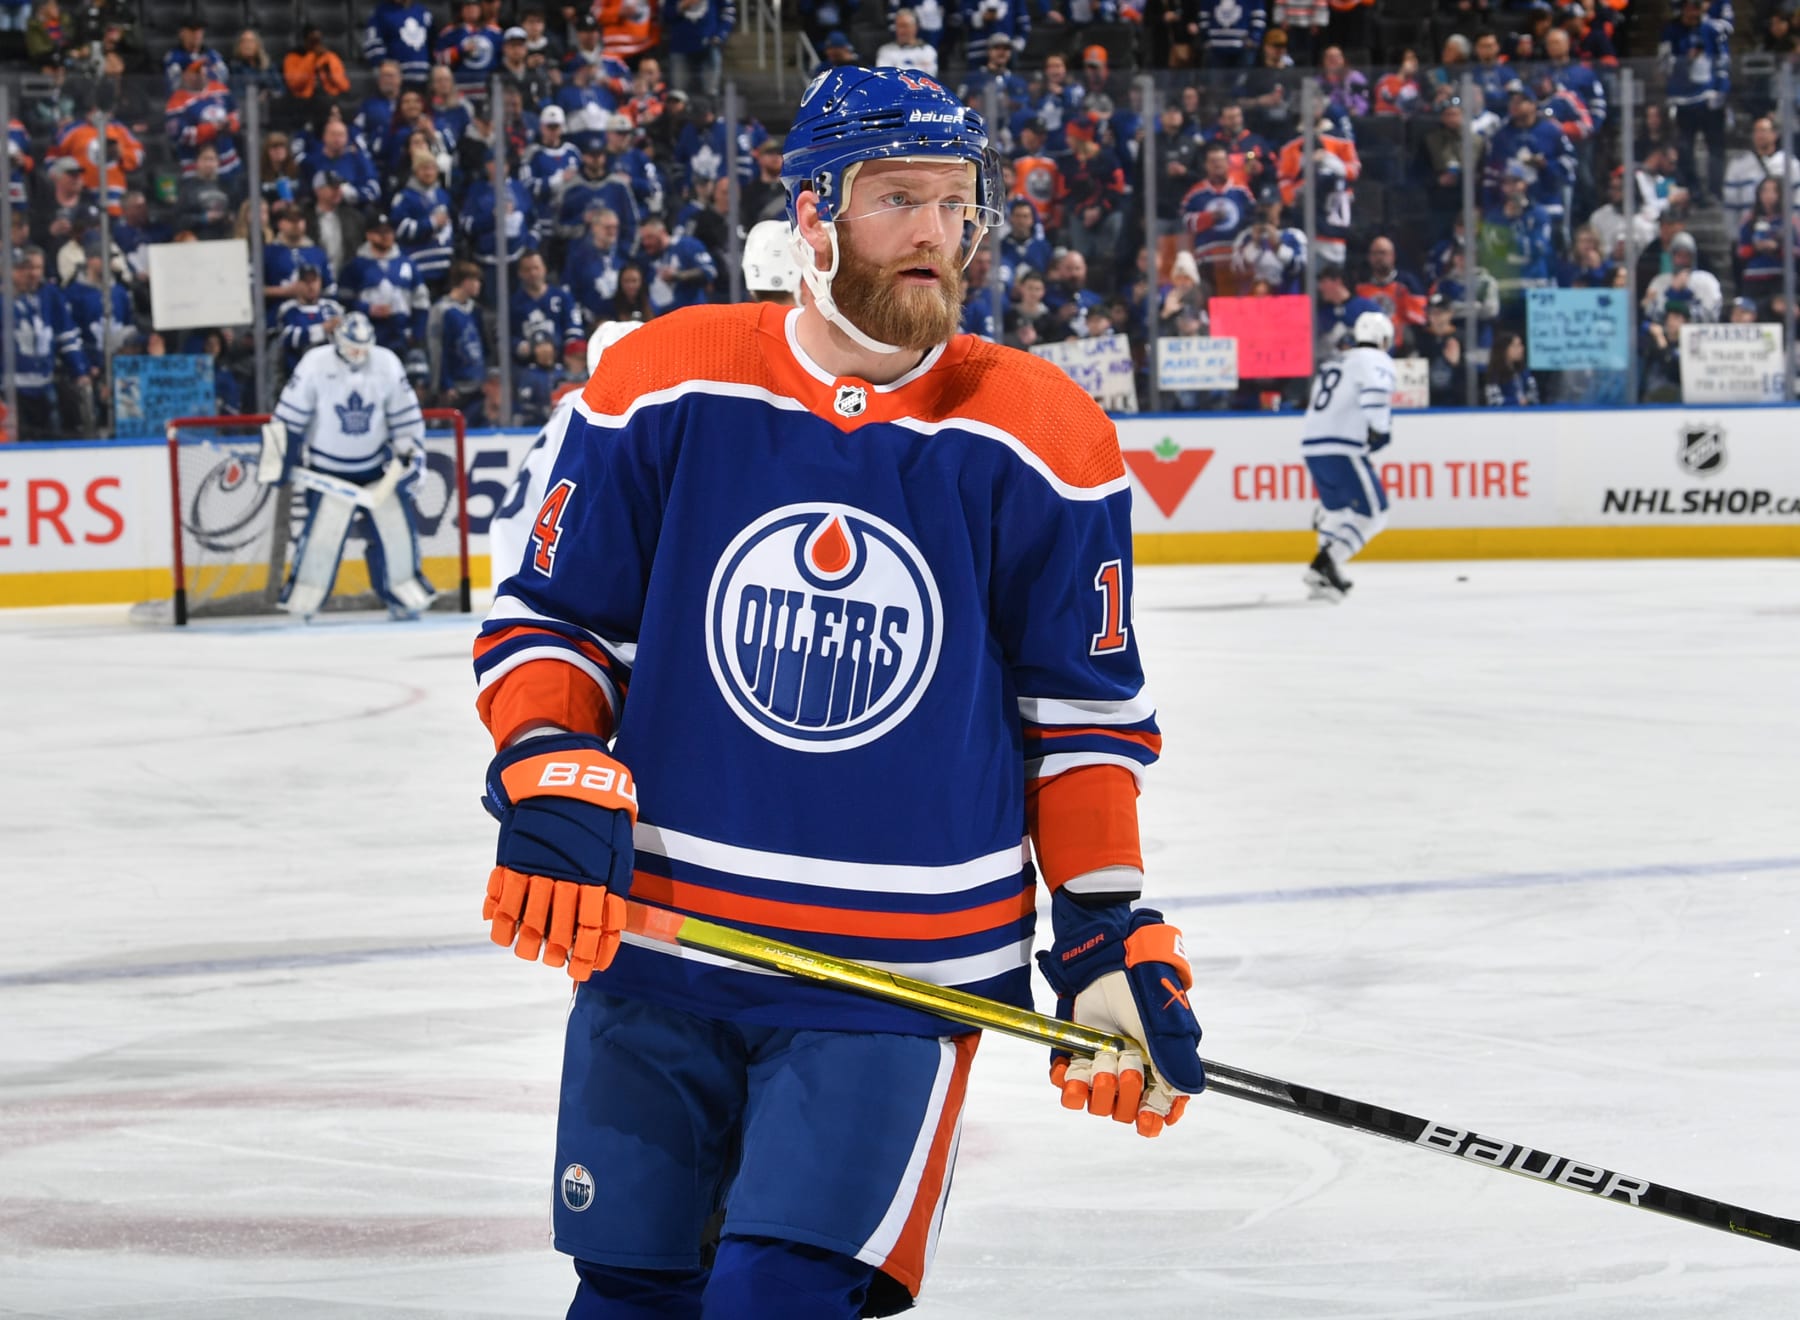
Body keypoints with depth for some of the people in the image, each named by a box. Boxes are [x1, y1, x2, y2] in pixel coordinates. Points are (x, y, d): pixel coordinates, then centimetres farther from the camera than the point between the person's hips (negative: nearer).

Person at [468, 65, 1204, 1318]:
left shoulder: (1041, 439, -3)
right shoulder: (664, 389, -2)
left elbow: (1083, 719, 4)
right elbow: (547, 616, 7)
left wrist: (1109, 938, 0)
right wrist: (552, 786, -9)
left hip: (898, 977, -2)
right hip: (653, 942, 2)